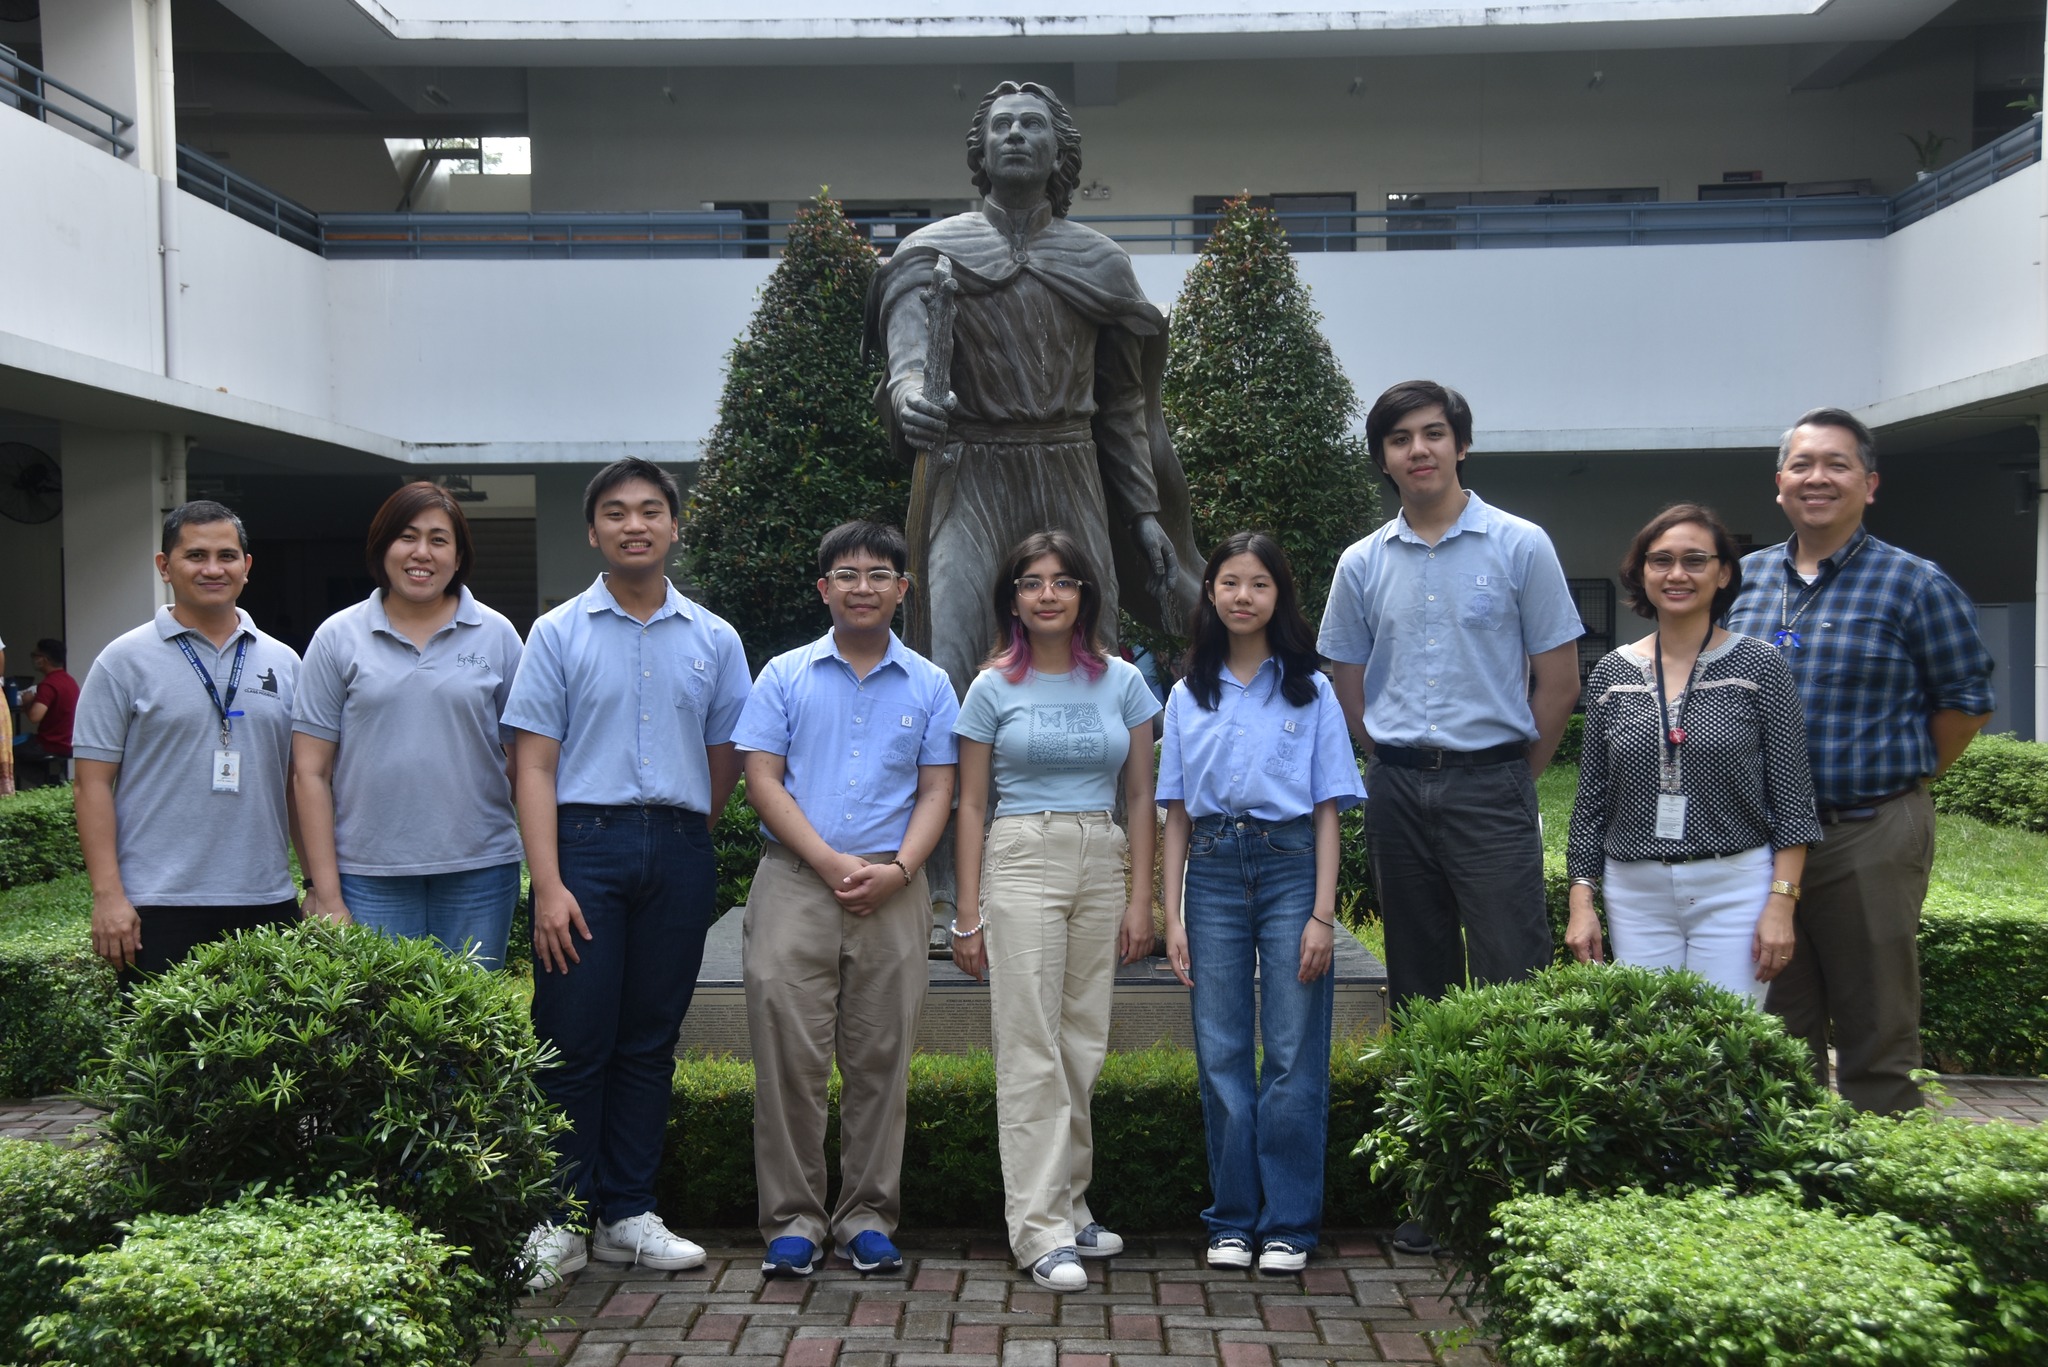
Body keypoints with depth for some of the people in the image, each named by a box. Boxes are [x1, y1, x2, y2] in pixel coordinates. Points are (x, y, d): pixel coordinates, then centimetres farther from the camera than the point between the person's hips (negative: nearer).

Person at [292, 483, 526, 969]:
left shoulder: (497, 636, 7)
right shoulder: (338, 638, 5)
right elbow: (311, 773, 3)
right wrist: (326, 893, -2)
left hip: (479, 870, 1)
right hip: (370, 875, 0)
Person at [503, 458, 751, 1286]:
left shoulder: (715, 640, 9)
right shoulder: (559, 633, 2)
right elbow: (533, 764, -3)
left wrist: (684, 842, 11)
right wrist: (548, 884, -12)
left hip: (678, 852, 3)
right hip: (585, 844, -2)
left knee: (650, 1039, 8)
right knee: (574, 1038, -2)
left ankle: (627, 1215, 18)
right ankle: (558, 1220, 9)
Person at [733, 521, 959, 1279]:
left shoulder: (929, 685, 10)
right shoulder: (785, 676, 7)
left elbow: (937, 791, 7)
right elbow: (763, 780, 0)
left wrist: (897, 868, -10)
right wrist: (831, 863, -10)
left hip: (893, 891, 1)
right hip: (794, 881, -1)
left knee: (881, 1058, 5)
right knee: (789, 1053, -3)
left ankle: (868, 1216, 16)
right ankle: (792, 1218, 8)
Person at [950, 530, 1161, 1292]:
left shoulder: (1122, 682, 8)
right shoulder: (993, 688, 3)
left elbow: (1140, 798, 10)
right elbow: (971, 805, 4)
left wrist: (1141, 899, 4)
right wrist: (968, 914, -1)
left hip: (1102, 865, 3)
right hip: (1022, 862, -3)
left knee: (1085, 1044, 8)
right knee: (1031, 1048, -5)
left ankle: (1069, 1206, 21)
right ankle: (1039, 1229, -2)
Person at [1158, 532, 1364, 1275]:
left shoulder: (1310, 690, 4)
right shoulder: (1188, 696, 10)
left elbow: (1328, 812, 2)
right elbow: (1176, 815, 11)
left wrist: (1322, 914, -7)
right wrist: (1173, 916, 4)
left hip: (1289, 866, -2)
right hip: (1214, 873, 2)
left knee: (1294, 1054, -1)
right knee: (1221, 1054, 5)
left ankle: (1289, 1223, 10)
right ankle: (1232, 1219, 16)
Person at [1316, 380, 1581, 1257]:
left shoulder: (1519, 547, 0)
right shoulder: (1363, 564, 8)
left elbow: (1559, 680, 1)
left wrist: (1509, 778, 2)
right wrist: (1402, 768, 9)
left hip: (1490, 784, -3)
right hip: (1398, 790, 4)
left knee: (1512, 985, -8)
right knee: (1420, 991, 10)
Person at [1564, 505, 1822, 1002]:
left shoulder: (1758, 666, -2)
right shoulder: (1611, 673, 6)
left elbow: (1792, 797, -3)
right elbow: (1591, 798, 9)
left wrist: (1781, 902, -9)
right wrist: (1581, 899, 3)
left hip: (1734, 888, -2)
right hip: (1635, 892, 3)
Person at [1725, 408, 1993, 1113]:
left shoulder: (1915, 585, -4)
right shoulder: (1742, 578, 8)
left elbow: (1966, 702, 1)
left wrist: (1898, 779, 3)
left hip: (1870, 837, -4)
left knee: (1876, 1037, 3)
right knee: (1777, 1031, 14)